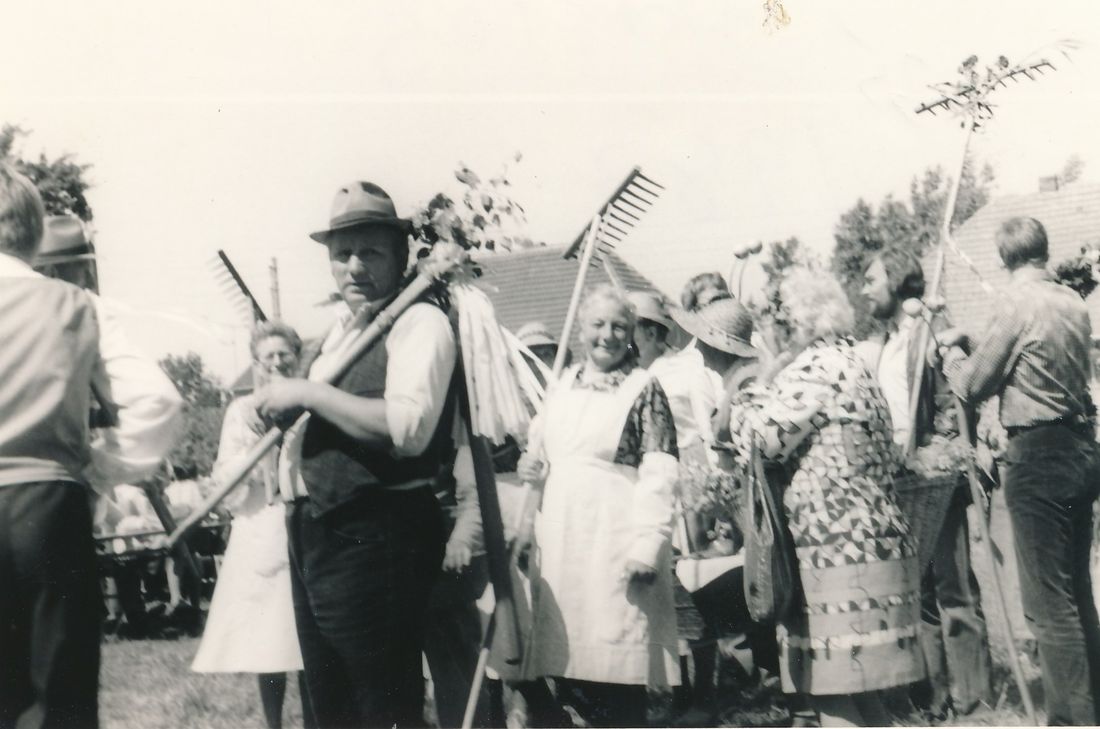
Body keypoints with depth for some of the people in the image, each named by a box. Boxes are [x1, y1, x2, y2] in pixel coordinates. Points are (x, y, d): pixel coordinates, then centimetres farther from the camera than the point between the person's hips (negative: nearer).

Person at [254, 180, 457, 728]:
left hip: (374, 535, -9)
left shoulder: (420, 322, -10)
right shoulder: (341, 330, 18)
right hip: (315, 532, 10)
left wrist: (307, 393, -19)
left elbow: (408, 428, -25)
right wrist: (283, 405, 7)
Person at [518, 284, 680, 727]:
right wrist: (531, 465, 4)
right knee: (566, 661, 7)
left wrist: (648, 542, -17)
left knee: (614, 664, -6)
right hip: (559, 541, 6)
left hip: (613, 542, -6)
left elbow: (658, 472, -10)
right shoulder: (562, 385, 15)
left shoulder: (643, 388, -3)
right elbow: (539, 448, 27)